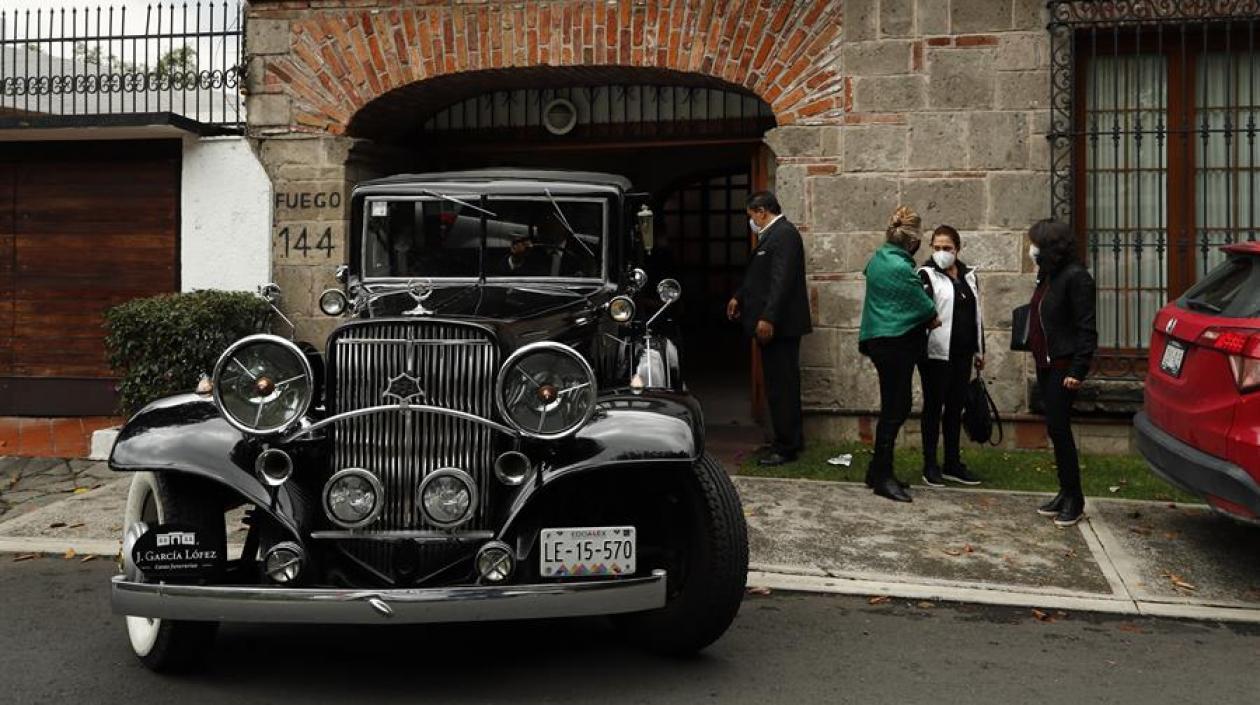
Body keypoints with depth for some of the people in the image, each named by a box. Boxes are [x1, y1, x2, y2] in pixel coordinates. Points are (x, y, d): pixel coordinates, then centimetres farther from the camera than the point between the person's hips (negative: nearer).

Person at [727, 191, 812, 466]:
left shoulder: (784, 234, -15)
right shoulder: (773, 234, 15)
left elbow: (781, 280, -22)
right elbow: (758, 274, 25)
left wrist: (768, 318, -25)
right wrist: (739, 297, 26)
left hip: (778, 324, -10)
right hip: (777, 324, 10)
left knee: (781, 386, -5)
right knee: (785, 384, 16)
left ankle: (785, 447, 1)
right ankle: (792, 440, 25)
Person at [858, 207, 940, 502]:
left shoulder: (877, 259, 9)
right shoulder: (901, 268, -18)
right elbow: (925, 308, -9)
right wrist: (933, 319, 14)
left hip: (880, 340, 9)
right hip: (897, 343, -9)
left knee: (896, 405, 14)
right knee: (894, 408, -3)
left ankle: (878, 470, 20)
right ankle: (882, 477, 2)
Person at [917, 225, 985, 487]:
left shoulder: (968, 275, 13)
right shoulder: (927, 275, -5)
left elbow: (976, 315, 18)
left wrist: (979, 350, 18)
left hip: (962, 354, 6)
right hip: (936, 353, -6)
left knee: (955, 407, 12)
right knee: (933, 406, 1)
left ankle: (953, 464, 21)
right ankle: (930, 465, 9)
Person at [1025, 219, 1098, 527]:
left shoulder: (1075, 277, -13)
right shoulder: (1047, 277, 14)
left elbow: (1086, 328, -16)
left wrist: (1078, 370, -20)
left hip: (1063, 366, -9)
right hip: (1045, 364, 9)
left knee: (1058, 428, -7)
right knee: (1055, 429, 11)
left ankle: (1074, 500, 3)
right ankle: (1066, 493, 20)